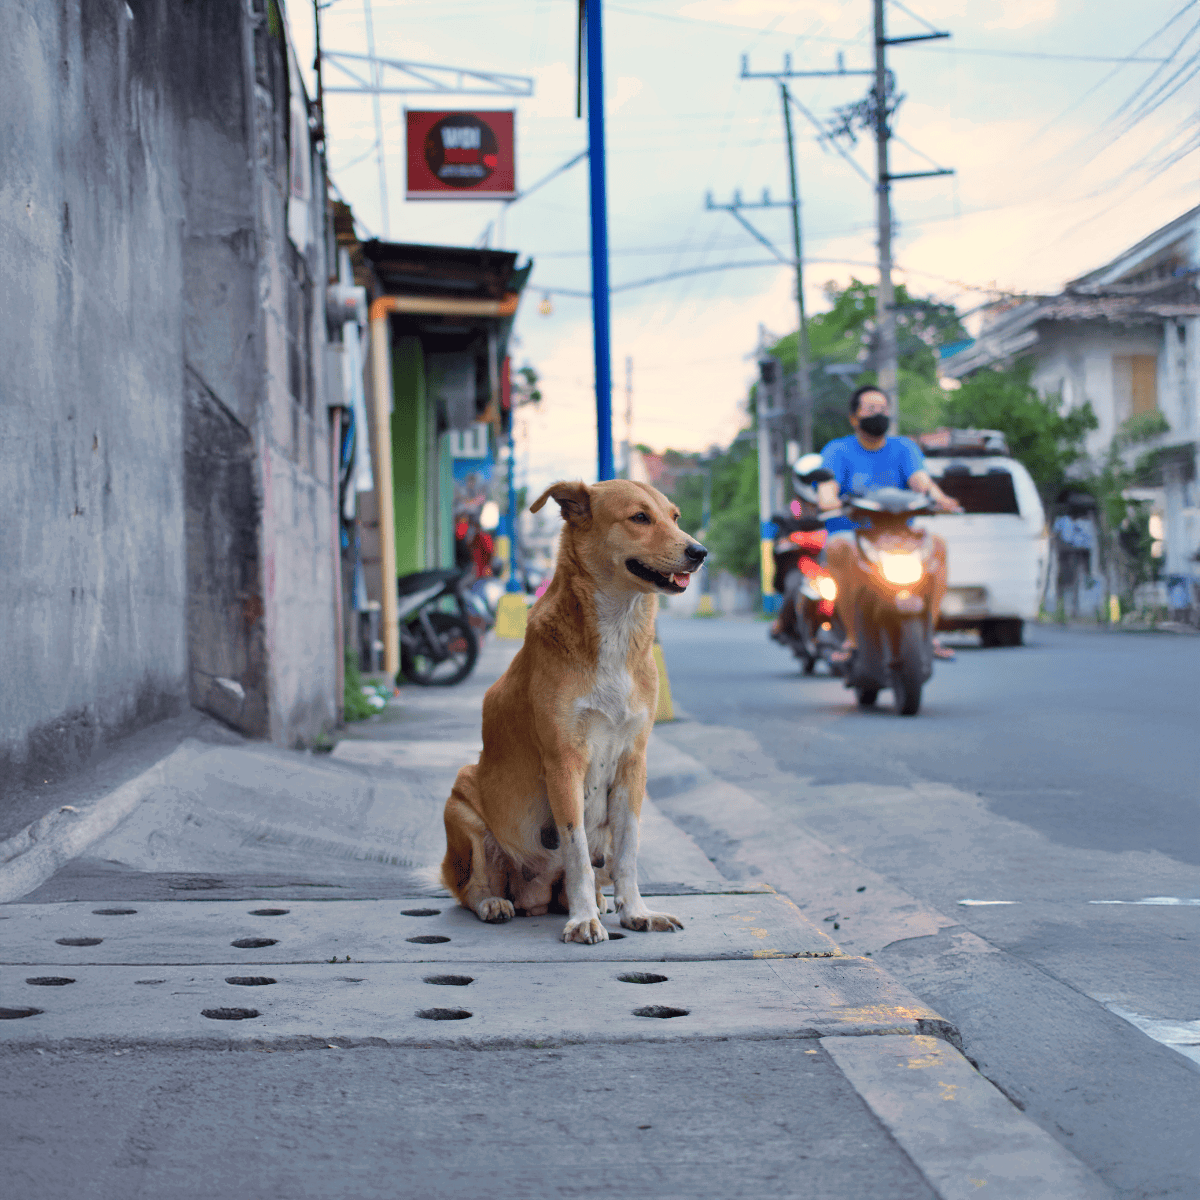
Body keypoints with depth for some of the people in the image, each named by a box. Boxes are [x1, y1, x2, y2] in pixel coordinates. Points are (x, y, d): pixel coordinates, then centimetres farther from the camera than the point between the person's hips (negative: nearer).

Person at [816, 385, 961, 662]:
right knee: (838, 549, -36)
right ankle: (852, 637, -26)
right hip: (851, 533, -2)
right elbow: (826, 488, -14)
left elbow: (920, 479, -8)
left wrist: (939, 498, -32)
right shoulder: (838, 450, 5)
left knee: (937, 544, -26)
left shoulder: (904, 448, 12)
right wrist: (830, 502, -40)